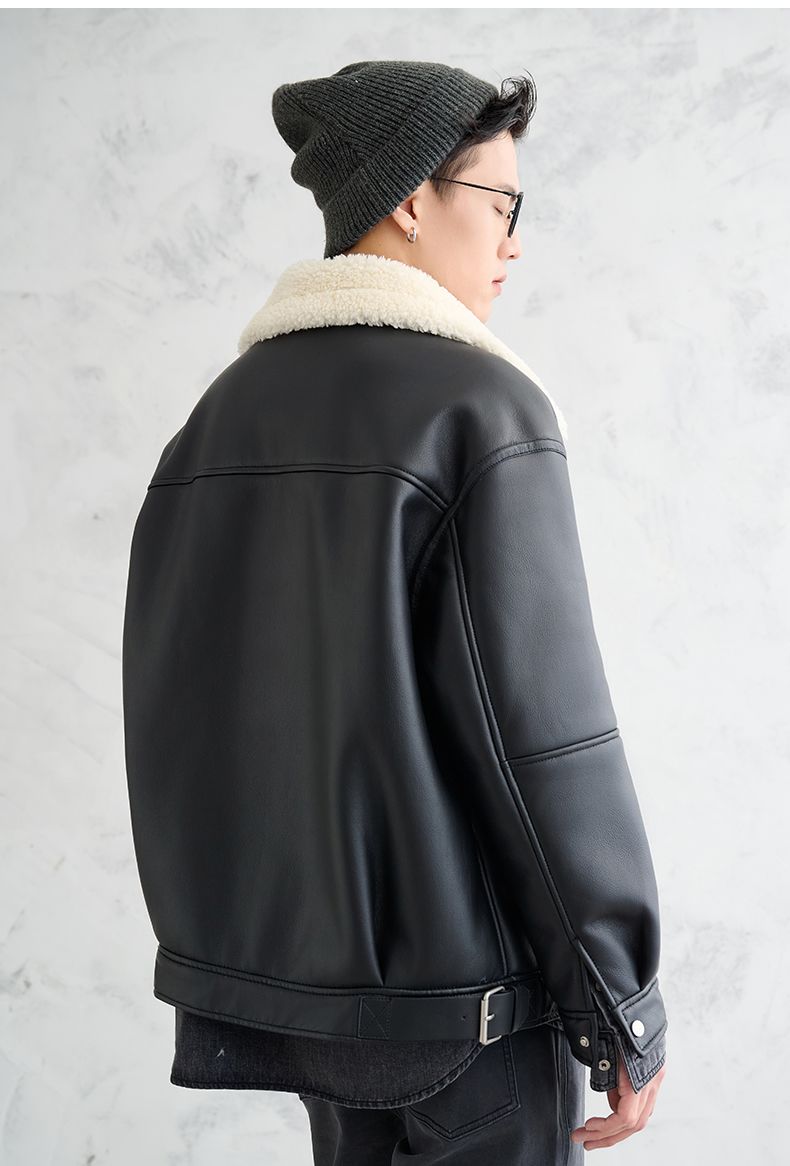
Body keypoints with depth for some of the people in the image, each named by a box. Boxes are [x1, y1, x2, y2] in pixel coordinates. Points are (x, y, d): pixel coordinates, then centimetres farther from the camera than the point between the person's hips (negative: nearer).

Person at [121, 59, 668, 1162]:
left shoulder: (216, 417, 5)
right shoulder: (480, 406, -16)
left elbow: (167, 710, 7)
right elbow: (546, 735, -19)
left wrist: (217, 949, 16)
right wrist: (625, 1010, -10)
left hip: (290, 970, 7)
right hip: (467, 989, -7)